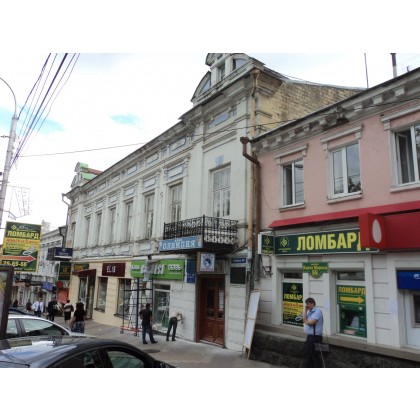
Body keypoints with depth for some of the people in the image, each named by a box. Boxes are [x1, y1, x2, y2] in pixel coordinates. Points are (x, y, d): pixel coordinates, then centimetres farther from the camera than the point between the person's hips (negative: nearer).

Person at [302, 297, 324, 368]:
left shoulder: (317, 311, -16)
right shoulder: (309, 311, 12)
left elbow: (311, 322, -24)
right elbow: (305, 320, 5)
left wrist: (306, 321, -3)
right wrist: (305, 310, 0)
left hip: (315, 337, -9)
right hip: (309, 336, 9)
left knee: (314, 356, 0)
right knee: (308, 355, 16)